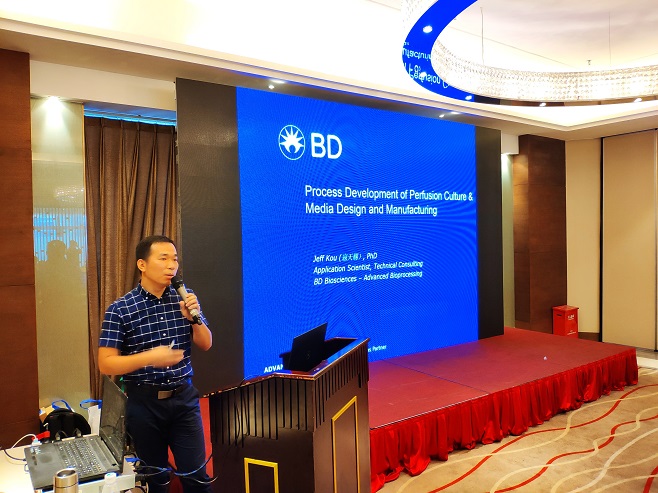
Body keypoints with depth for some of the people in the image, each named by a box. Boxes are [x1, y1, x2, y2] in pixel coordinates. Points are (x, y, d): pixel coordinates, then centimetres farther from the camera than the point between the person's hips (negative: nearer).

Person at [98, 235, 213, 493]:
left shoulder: (183, 299, 0)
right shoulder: (120, 309, -11)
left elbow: (206, 345, 5)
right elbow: (106, 364, -11)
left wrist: (194, 318, -15)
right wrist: (150, 357, -25)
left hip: (184, 397, 2)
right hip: (144, 402, -2)